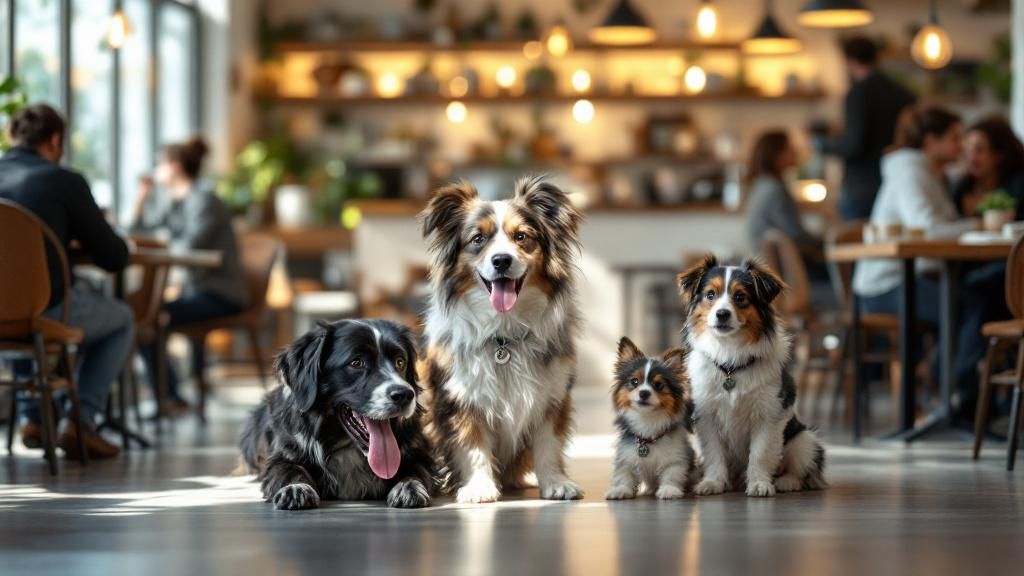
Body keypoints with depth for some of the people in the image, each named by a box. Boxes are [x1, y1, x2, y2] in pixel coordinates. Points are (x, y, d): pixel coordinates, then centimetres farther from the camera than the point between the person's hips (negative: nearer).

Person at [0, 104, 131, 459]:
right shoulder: (65, 182, -7)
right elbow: (114, 258, -2)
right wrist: (83, 239, 19)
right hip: (44, 311, -5)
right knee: (121, 319, 25)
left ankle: (32, 418, 34)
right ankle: (80, 423, 12)